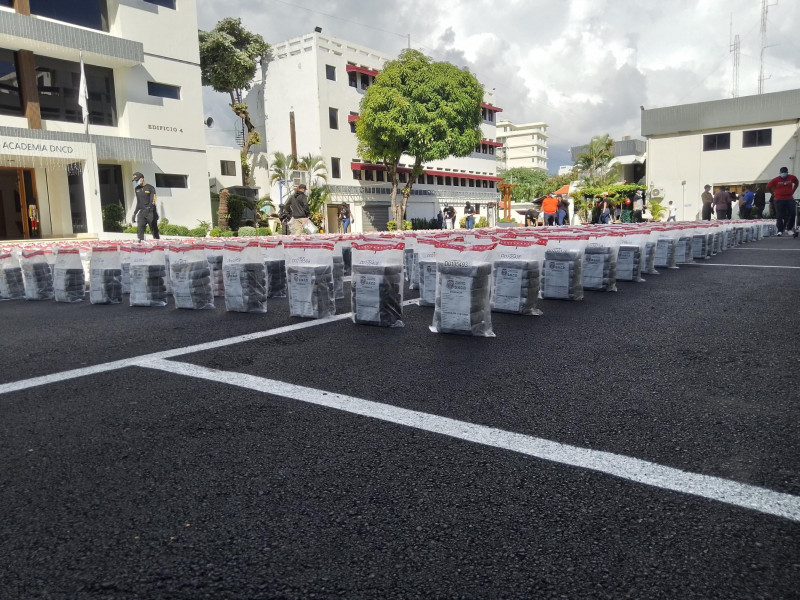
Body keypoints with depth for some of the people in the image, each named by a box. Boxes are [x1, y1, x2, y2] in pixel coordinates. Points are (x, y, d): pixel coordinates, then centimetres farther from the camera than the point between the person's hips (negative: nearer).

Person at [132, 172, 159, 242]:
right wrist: (135, 212, 23)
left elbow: (152, 201, -13)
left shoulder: (150, 188, -3)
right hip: (141, 212, 5)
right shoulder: (137, 189, 15)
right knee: (139, 229, -10)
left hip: (150, 212, -4)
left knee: (154, 229, 2)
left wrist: (148, 208, -27)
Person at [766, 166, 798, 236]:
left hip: (789, 199, 3)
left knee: (793, 213, -7)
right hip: (779, 200, -3)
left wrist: (792, 191, 16)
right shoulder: (776, 180, -7)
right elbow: (768, 187, 4)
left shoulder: (792, 178, 3)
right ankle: (780, 231, 4)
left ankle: (789, 228, 8)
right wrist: (774, 193, 6)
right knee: (779, 216, -3)